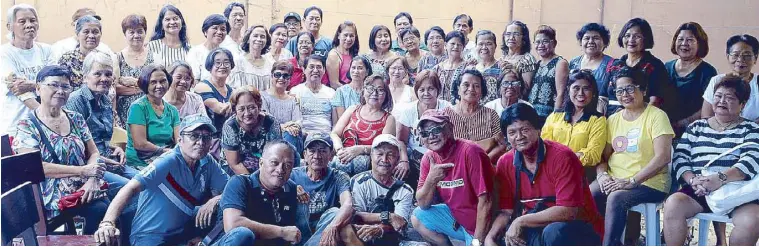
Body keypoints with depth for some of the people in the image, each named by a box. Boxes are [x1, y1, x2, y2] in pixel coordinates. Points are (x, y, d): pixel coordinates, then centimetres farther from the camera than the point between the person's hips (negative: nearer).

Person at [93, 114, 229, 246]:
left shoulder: (207, 162, -3)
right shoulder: (168, 162, -21)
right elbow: (131, 188, -32)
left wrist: (214, 200, -20)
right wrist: (107, 223, -47)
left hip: (183, 230, 6)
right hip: (150, 235, -6)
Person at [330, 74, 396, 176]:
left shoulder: (389, 119, 12)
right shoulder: (352, 110, 20)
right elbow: (334, 134, 13)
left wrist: (360, 149, -20)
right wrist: (340, 149, -11)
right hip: (344, 157, 1)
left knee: (359, 162, -39)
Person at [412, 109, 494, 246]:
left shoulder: (470, 152, -24)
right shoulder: (429, 158, -3)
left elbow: (485, 201, -24)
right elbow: (423, 204, -1)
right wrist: (431, 179, -20)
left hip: (481, 225, -7)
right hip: (456, 217, 7)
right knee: (417, 218, 1)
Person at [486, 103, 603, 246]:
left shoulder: (561, 157, -18)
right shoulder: (505, 164, 0)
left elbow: (567, 211, -25)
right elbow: (506, 211, 4)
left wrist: (521, 221, -23)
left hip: (580, 232, -6)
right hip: (538, 230, 6)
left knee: (554, 232, -37)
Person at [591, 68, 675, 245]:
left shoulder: (656, 116, -5)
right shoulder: (613, 120, 14)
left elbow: (663, 157, -14)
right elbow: (602, 156, 14)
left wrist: (632, 181, -20)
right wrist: (602, 175, -8)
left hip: (648, 183, -5)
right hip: (614, 180, 5)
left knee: (616, 198, -34)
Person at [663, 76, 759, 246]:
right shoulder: (696, 127, 19)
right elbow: (680, 158, 8)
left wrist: (720, 179, -25)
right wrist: (692, 180, -15)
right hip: (697, 192, 2)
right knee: (673, 203, -28)